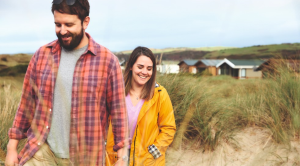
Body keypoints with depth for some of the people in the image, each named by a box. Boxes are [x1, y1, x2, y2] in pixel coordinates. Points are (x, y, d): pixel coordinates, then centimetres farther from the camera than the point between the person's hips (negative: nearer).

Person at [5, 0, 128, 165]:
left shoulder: (107, 60, -8)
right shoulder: (42, 55, 2)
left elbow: (118, 111, -6)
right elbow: (27, 103, 7)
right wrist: (12, 147, 8)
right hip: (43, 151, 2)